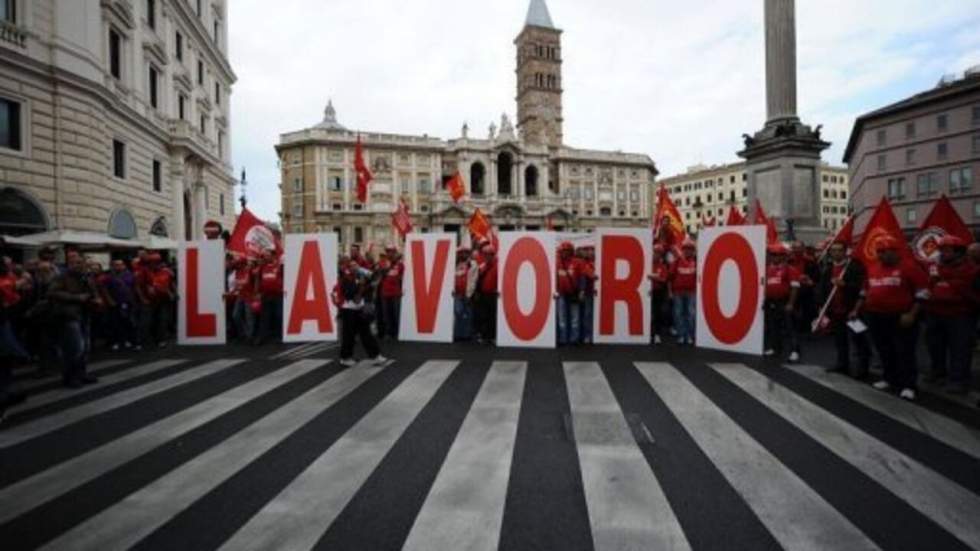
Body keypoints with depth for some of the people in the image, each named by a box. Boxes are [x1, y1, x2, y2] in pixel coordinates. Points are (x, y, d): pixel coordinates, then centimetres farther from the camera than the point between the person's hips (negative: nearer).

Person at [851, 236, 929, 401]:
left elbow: (922, 292, -9)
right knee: (884, 351, 13)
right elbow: (866, 291, 19)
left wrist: (912, 314, -16)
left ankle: (908, 385, 3)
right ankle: (891, 378, 26)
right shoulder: (872, 268, 9)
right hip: (876, 316, 6)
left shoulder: (909, 267, -7)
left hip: (901, 317, -6)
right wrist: (857, 310, 16)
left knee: (904, 352, -2)